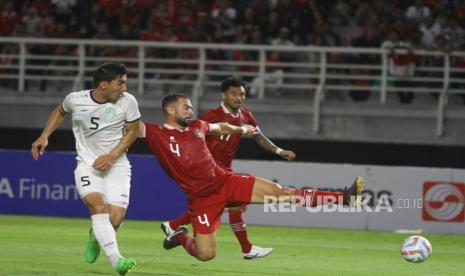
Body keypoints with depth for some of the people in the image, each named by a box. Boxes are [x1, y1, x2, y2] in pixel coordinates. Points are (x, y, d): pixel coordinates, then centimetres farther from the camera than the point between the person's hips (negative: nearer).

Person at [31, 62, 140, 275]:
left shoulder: (128, 102, -9)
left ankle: (95, 237, 25)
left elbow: (132, 130, 4)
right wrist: (44, 136, 7)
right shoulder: (75, 100, -7)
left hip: (117, 165, 1)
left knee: (115, 219, -13)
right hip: (88, 164, -1)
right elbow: (60, 112, 17)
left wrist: (111, 156, -7)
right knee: (98, 205, -28)